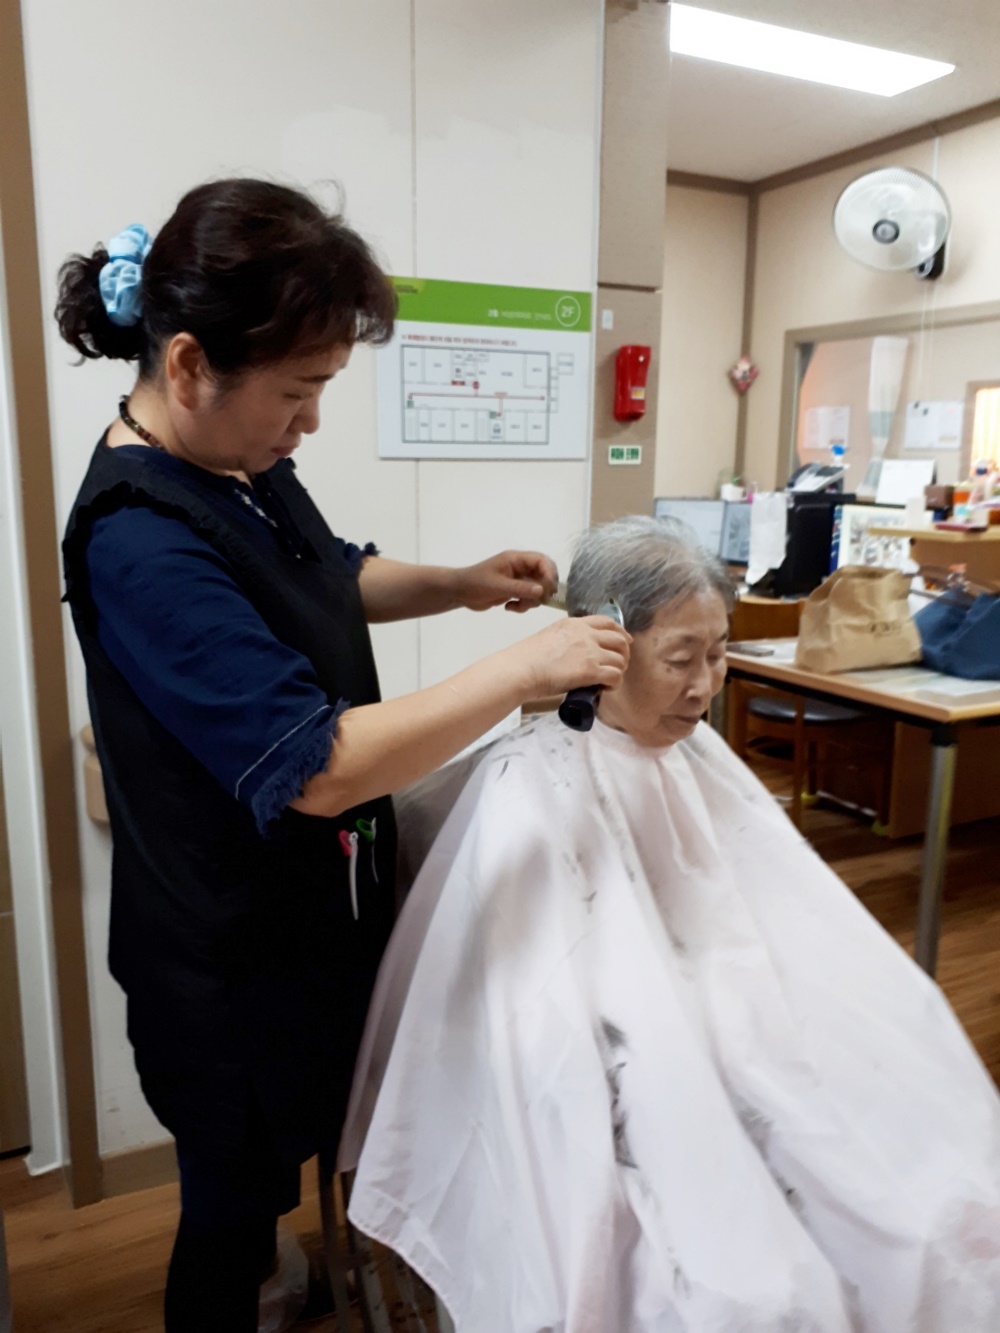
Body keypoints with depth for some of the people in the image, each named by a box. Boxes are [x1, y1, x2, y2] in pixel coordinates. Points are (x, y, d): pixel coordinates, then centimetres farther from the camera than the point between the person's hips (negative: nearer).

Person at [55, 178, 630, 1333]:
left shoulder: (241, 464, -3)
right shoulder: (141, 543, -31)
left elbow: (330, 580, 15)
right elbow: (315, 768, -34)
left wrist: (461, 584, -2)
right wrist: (528, 665, -30)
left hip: (319, 898, 9)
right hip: (235, 963, -8)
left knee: (303, 1138, 31)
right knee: (234, 1206, 18)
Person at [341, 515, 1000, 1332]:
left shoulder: (697, 756, 6)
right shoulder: (534, 791, -15)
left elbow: (804, 930, 5)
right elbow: (546, 1026, -16)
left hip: (738, 1071, 6)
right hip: (630, 1108, -6)